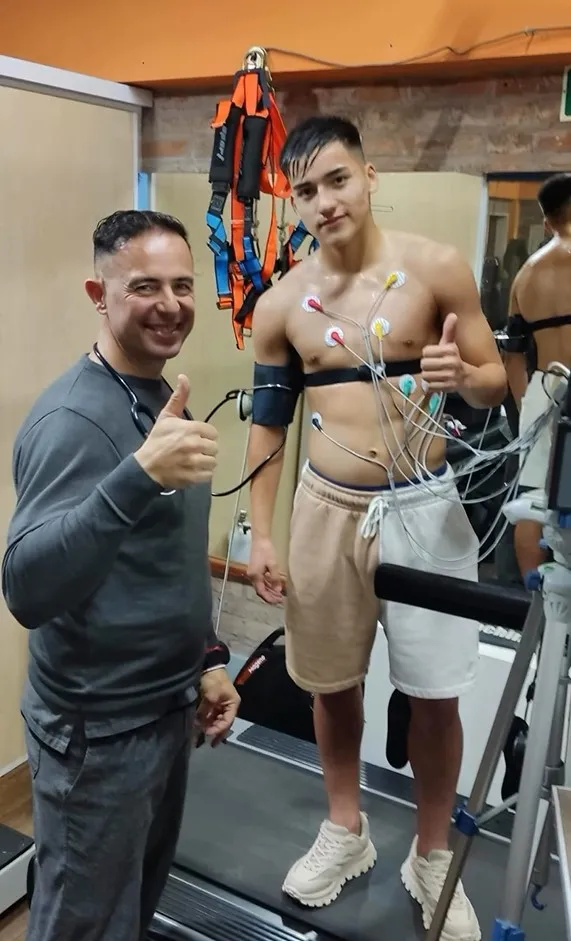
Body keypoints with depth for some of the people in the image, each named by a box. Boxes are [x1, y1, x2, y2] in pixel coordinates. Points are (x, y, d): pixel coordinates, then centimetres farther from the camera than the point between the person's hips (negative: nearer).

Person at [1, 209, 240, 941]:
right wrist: (137, 476, -46)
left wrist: (208, 656, 10)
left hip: (167, 708, 8)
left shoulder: (164, 401, 4)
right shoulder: (73, 418, -23)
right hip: (98, 730, -8)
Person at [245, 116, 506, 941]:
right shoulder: (281, 304, 0)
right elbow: (268, 424, 7)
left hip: (423, 506, -2)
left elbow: (497, 382, 0)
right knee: (331, 681, 14)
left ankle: (432, 856, 30)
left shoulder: (436, 269, -6)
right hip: (327, 507, 3)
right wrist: (260, 534, 3)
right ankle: (346, 831, 38)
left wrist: (464, 375, -24)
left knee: (434, 693, 6)